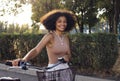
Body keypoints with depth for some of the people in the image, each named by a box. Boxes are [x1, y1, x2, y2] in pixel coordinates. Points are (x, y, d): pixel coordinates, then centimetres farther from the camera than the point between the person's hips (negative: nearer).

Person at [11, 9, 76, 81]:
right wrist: (23, 59, -39)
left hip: (65, 70, 6)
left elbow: (69, 55, 10)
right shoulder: (50, 36, -10)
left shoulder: (66, 37, 7)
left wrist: (66, 57, -15)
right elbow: (36, 50, -22)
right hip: (53, 71, -5)